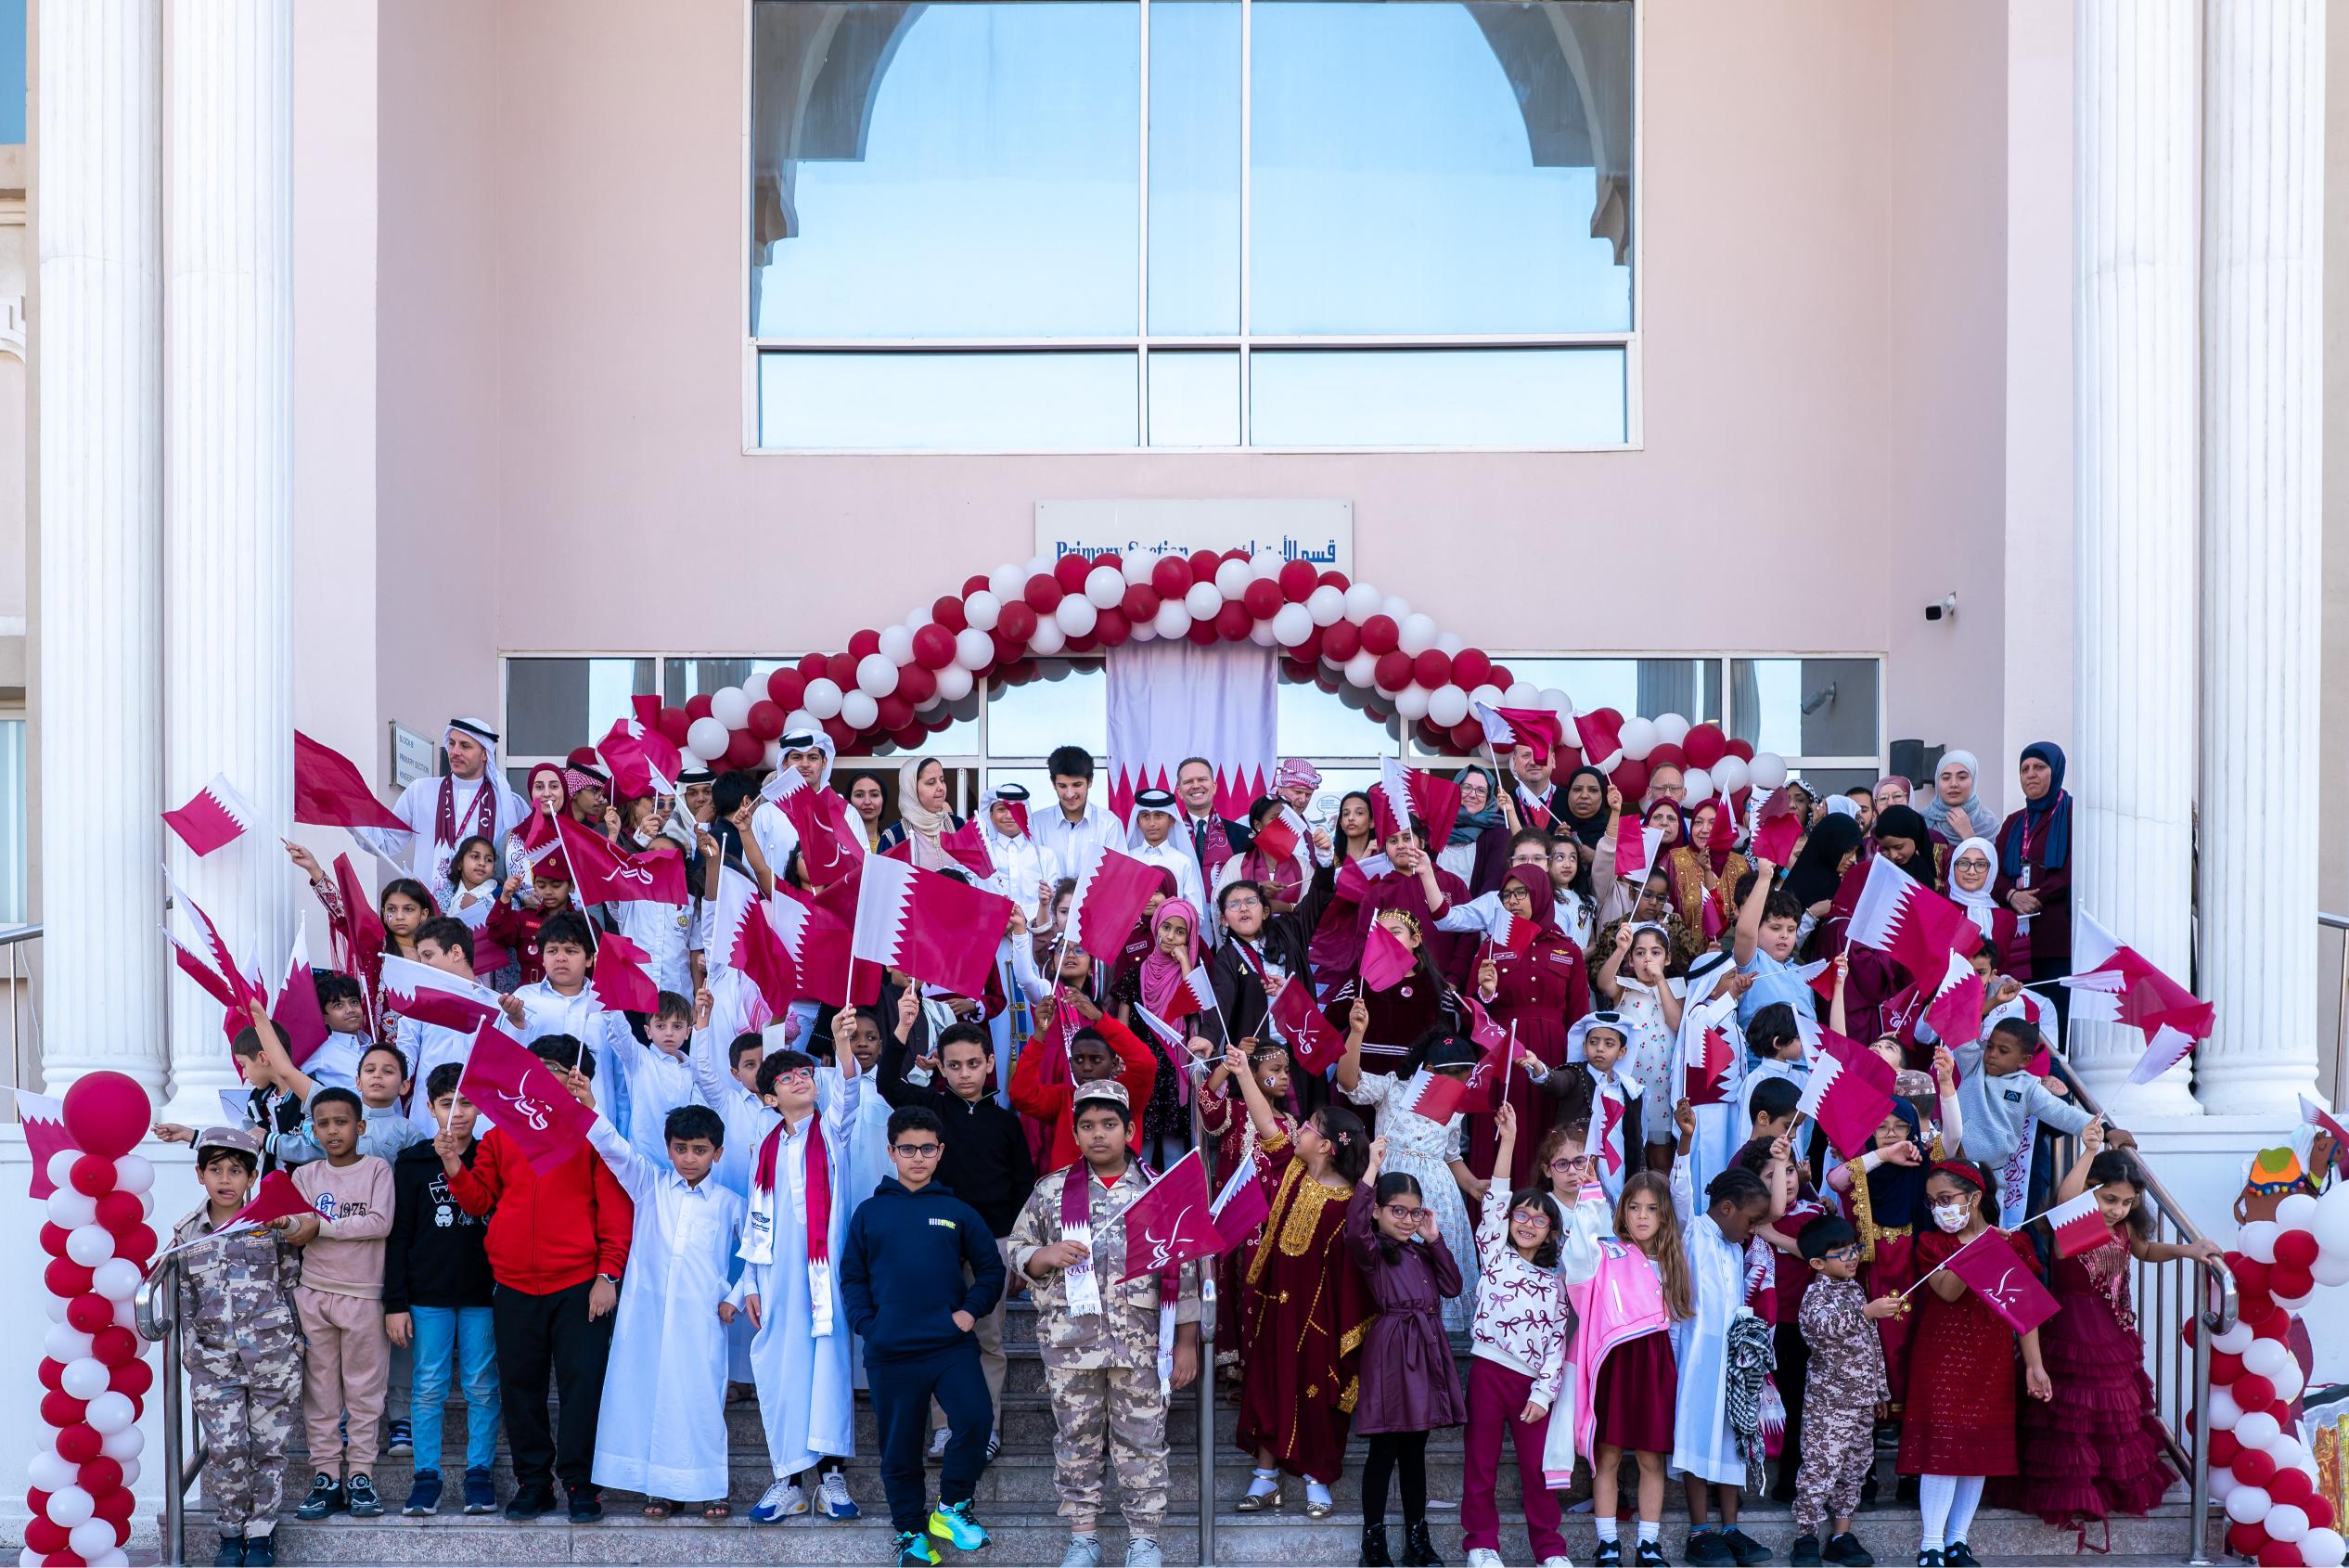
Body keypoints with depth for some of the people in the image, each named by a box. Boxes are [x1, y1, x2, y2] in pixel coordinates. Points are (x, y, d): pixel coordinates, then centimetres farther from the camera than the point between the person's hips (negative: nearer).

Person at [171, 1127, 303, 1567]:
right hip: (215, 1360, 1)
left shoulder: (272, 1224, 2)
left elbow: (292, 1283, 8)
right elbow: (185, 1301, 11)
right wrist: (191, 1353, 7)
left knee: (268, 1446, 3)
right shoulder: (186, 1234, 7)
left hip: (273, 1356, -1)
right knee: (225, 1450, -6)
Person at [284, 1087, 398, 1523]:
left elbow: (381, 1223, -13)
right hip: (313, 1292, 3)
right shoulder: (306, 1176, 10)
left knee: (363, 1389, 2)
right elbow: (293, 1233, 2)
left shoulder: (377, 1169, 0)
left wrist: (321, 1226, -14)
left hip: (362, 1295, -3)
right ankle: (326, 1477, 8)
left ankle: (360, 1475, 7)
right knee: (319, 1390, 4)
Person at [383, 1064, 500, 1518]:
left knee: (482, 1386, 3)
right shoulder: (412, 1162, 4)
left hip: (482, 1293, 0)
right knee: (428, 1387, 2)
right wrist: (395, 1303, -1)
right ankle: (427, 1474, 11)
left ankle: (479, 1472, 11)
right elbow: (398, 1237, 3)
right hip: (427, 1296, 0)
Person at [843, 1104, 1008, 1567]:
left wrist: (972, 1310, -4)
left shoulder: (958, 1212, 5)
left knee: (976, 1418, -19)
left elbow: (990, 1267, 10)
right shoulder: (870, 1213, 5)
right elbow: (851, 1276, 6)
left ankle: (951, 1507, 2)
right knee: (899, 1446, 7)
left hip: (953, 1345, 0)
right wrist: (867, 1326, -5)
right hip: (890, 1354, 0)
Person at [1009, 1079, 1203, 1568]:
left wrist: (1186, 1343, 0)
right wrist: (1047, 1256, -12)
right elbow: (1017, 1252, 11)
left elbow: (1183, 1272, 4)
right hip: (1069, 1342, 1)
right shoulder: (1050, 1191, 5)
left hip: (1142, 1344, -1)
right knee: (1076, 1442, 8)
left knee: (1142, 1443, 3)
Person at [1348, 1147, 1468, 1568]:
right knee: (1384, 1450, -3)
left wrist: (1434, 1240, 4)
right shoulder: (1372, 1251, -5)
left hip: (1426, 1347, 7)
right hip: (1391, 1348, -7)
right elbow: (1355, 1229, -27)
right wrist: (1373, 1167, -25)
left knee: (1415, 1450, 13)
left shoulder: (1422, 1251, 17)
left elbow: (1452, 1286, 8)